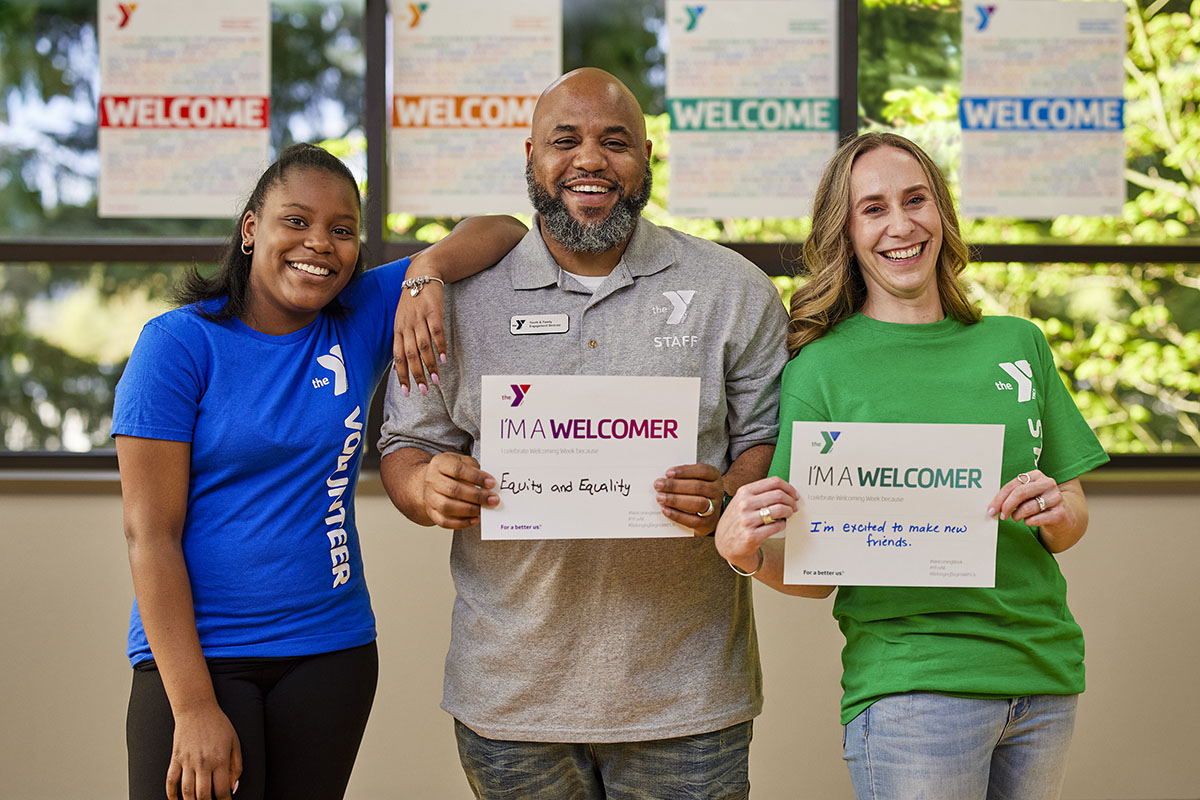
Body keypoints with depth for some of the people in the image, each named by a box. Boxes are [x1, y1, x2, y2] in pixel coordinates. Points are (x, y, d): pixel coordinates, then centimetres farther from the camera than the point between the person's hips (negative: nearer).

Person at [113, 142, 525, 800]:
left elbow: (502, 234, 6)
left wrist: (425, 273, -16)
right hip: (195, 654, -4)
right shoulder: (179, 343, -8)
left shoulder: (364, 320, 3)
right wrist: (195, 708, -18)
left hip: (332, 650, 4)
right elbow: (150, 531, -12)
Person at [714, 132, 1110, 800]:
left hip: (1045, 673, 4)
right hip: (910, 686, -4)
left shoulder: (1018, 344, 8)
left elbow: (1075, 521, 13)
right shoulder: (821, 367, -3)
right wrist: (746, 552, -24)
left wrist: (1055, 512, -9)